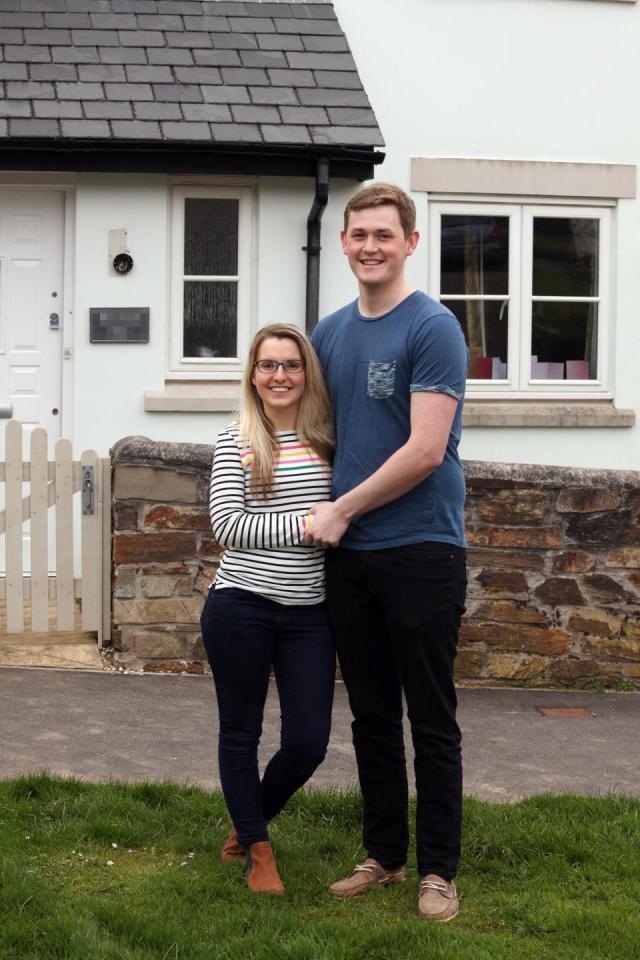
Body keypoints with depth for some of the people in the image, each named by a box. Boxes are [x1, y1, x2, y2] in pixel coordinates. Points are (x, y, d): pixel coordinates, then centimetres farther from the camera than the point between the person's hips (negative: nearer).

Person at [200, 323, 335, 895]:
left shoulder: (327, 440, 7)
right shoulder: (236, 442, -2)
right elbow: (227, 525, -10)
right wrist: (306, 526, -15)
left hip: (308, 613, 3)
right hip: (240, 607, -3)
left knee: (308, 742, 2)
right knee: (241, 731, 9)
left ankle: (248, 824, 30)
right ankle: (258, 850, 27)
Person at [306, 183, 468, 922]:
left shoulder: (432, 328, -10)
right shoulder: (330, 332, 10)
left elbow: (424, 452, -17)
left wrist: (341, 510, -10)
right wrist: (311, 500, 6)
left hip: (420, 550, -6)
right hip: (349, 555, 6)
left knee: (431, 721, 3)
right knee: (371, 717, 13)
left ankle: (437, 869, 13)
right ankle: (383, 855, 25)